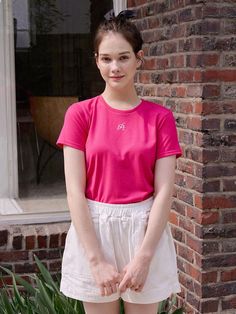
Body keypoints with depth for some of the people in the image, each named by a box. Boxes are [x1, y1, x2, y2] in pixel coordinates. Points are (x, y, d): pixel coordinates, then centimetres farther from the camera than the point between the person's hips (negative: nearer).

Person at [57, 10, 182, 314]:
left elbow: (164, 191, -5)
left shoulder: (160, 117, 0)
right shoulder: (80, 114, -2)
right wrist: (96, 260, -14)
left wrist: (143, 256, -13)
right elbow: (75, 190, -8)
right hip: (93, 230, 0)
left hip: (146, 231, 1)